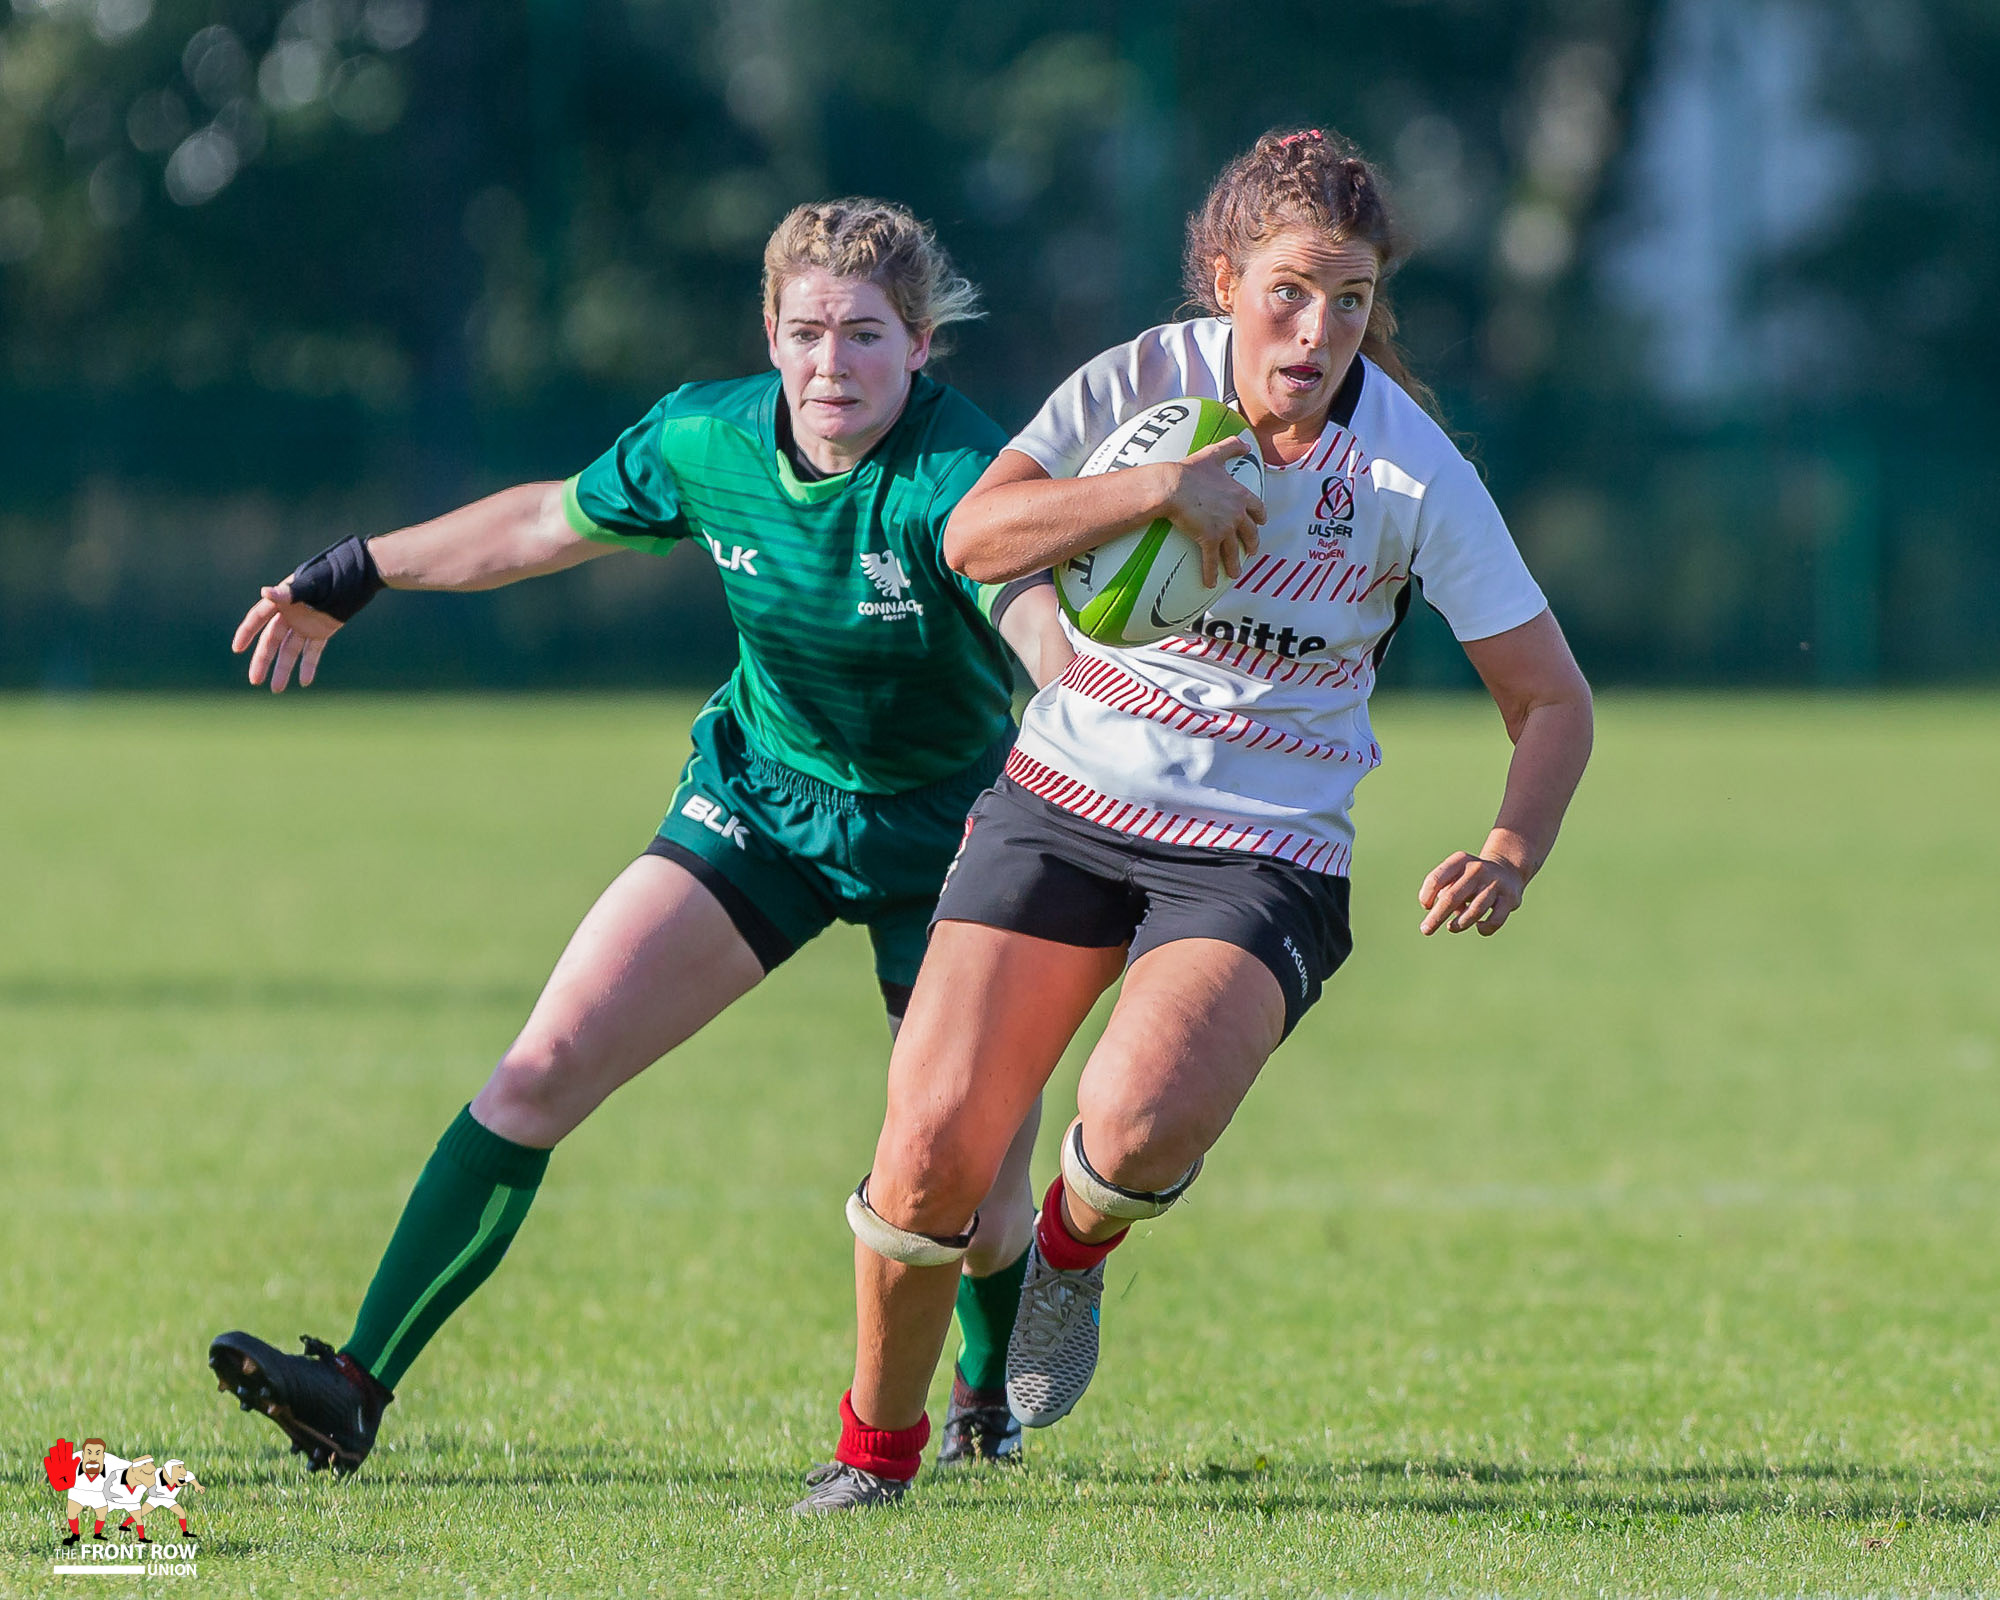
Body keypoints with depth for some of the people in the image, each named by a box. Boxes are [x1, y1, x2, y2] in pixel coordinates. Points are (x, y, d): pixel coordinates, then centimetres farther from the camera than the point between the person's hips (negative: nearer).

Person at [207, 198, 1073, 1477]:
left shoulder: (959, 475, -26)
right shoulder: (706, 441, -10)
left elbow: (1035, 614, -47)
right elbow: (554, 521, 9)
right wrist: (352, 578, 19)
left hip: (946, 832, -4)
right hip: (762, 802, 4)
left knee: (972, 1194, -3)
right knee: (549, 1063, -10)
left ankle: (992, 1395, 34)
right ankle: (359, 1384, -9)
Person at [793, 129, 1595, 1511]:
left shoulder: (1416, 474, -11)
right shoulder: (1148, 381, -7)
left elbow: (1553, 699, -6)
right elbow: (974, 538, -15)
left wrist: (1512, 858, -24)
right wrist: (1159, 490, -27)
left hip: (1262, 859, -2)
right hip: (1064, 806, 2)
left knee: (1138, 1123, -30)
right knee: (930, 1155, -10)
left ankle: (1078, 1246, 9)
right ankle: (877, 1442, 17)